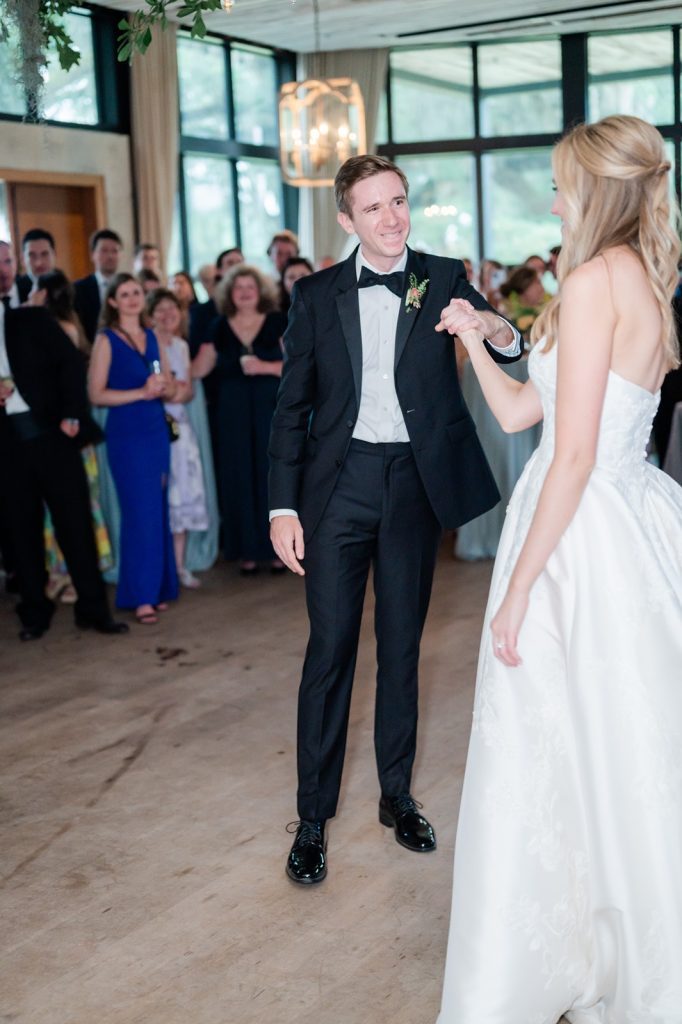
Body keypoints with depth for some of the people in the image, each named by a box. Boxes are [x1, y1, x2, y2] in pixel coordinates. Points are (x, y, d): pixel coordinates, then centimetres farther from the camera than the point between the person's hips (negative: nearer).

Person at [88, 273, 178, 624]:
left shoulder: (152, 336, 13)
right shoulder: (106, 339, -2)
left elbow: (170, 387, 16)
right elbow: (96, 394, -10)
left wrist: (163, 388, -7)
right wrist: (141, 392, -16)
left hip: (157, 430, 5)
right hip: (126, 433, -5)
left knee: (158, 510, 7)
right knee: (140, 511, -6)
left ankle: (159, 587, 15)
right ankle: (141, 597, 0)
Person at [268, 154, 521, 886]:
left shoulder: (444, 279, 3)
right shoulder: (315, 295, 3)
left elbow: (507, 354, -5)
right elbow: (291, 406, 3)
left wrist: (497, 329, -30)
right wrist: (283, 505, -4)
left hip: (416, 484, 1)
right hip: (340, 482, -1)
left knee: (401, 645, 11)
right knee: (329, 651, 0)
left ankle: (398, 797, 26)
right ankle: (313, 817, 11)